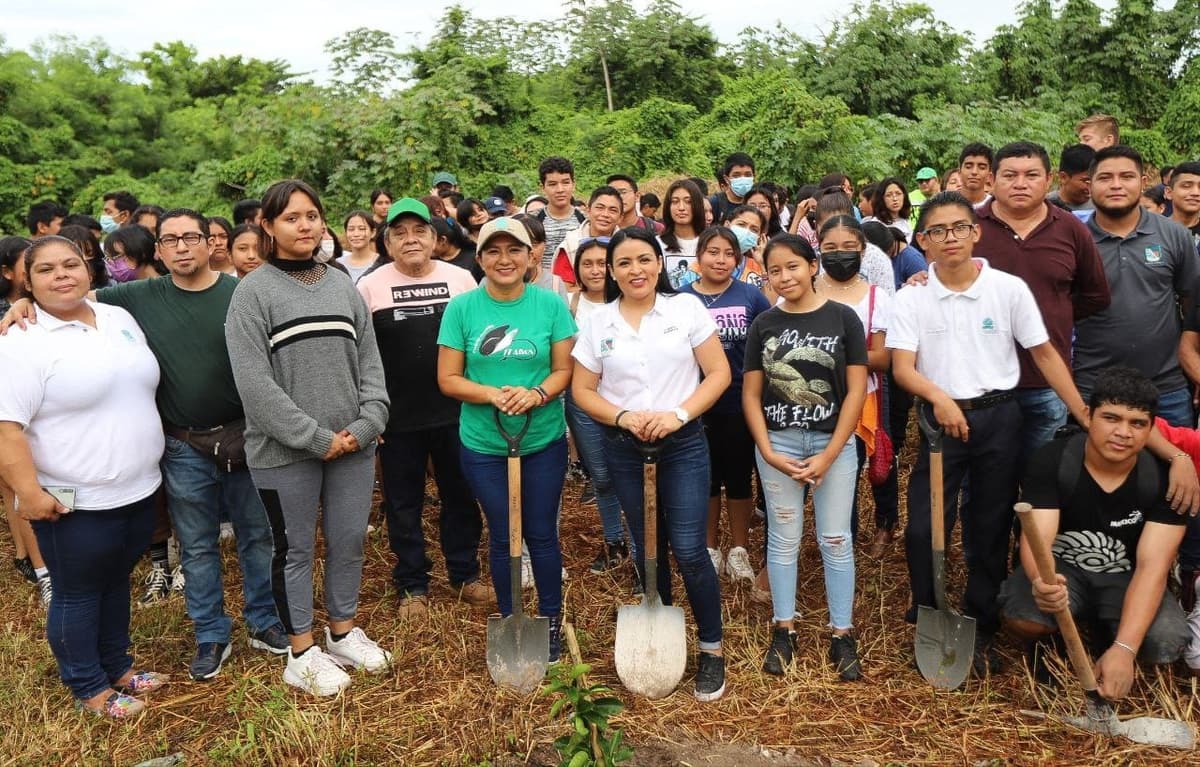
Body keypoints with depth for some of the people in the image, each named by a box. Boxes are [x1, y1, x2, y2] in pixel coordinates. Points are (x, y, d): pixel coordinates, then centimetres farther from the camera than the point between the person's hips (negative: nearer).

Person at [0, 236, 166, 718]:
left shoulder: (120, 319, 6)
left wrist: (152, 459, 18)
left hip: (138, 490, 6)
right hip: (74, 502, -6)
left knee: (117, 580, 20)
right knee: (78, 594, 10)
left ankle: (117, 665, 37)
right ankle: (89, 687, 27)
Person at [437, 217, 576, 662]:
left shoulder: (550, 304, -4)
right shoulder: (462, 308, -5)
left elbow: (564, 370, -2)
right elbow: (448, 379, -4)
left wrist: (537, 394, -22)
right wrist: (493, 395, -21)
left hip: (543, 440, 0)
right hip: (483, 444, 0)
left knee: (541, 534, 10)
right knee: (502, 537, 12)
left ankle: (551, 621, 30)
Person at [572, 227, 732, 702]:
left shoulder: (687, 308, -3)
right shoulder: (598, 323, 2)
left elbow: (718, 373, -4)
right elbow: (583, 390, 3)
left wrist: (677, 414, -17)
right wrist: (623, 417, -14)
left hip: (683, 444, -2)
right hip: (625, 449, 2)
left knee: (688, 550, -4)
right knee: (647, 550, 13)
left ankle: (711, 649, 15)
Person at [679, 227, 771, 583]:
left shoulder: (751, 296, -2)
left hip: (740, 404, 0)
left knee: (739, 476, 11)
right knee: (705, 476, 13)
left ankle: (739, 549, 26)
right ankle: (710, 548, 28)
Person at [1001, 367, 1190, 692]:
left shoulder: (1163, 479, -16)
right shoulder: (1051, 462, -19)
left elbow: (1153, 565, -23)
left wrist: (1123, 648, -35)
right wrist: (1040, 581, -54)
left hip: (1124, 578, 2)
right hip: (1061, 568, -1)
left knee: (1166, 643, -28)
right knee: (1021, 614, -34)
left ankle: (1106, 639, 9)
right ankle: (1047, 640, 6)